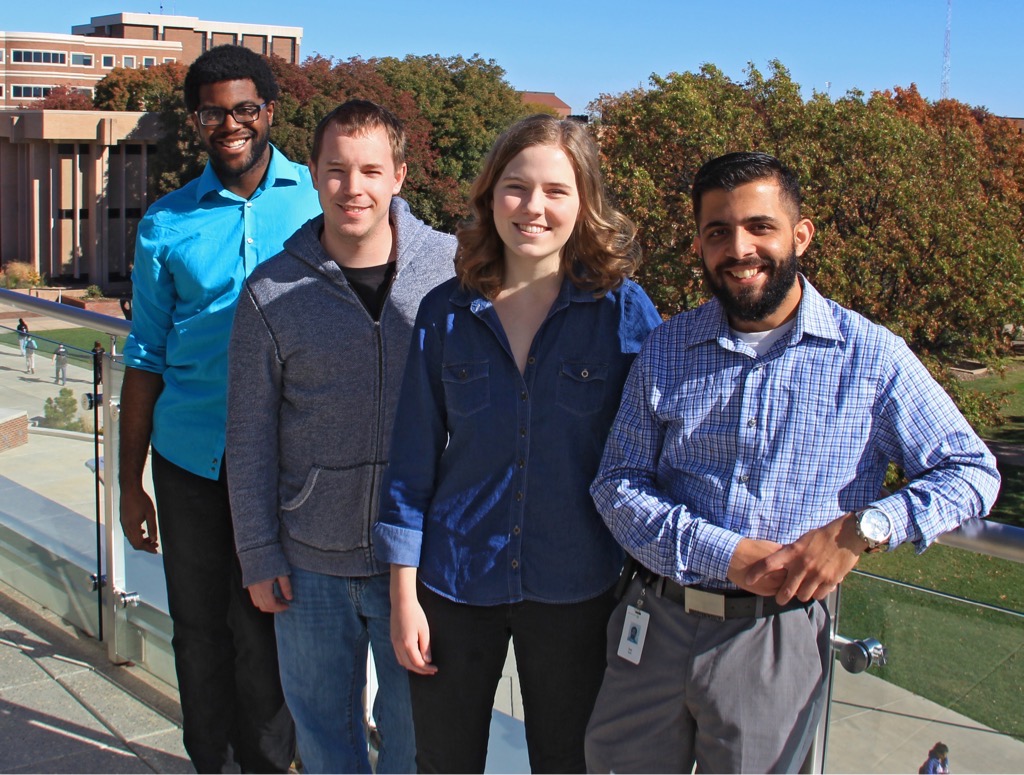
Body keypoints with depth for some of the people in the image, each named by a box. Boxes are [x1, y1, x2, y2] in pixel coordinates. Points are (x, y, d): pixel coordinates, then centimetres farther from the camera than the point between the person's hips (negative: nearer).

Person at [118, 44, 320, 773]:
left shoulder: (319, 200, 0)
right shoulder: (168, 223, 3)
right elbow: (147, 356, 8)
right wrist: (131, 481, 7)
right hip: (191, 457, 2)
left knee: (264, 628, 8)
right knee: (200, 628, 11)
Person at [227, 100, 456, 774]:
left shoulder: (451, 269, -5)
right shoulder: (272, 294, -4)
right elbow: (250, 437, 1)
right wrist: (257, 554, 1)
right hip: (309, 560, 1)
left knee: (416, 721, 12)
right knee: (322, 720, 16)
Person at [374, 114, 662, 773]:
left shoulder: (624, 310, -8)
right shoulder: (445, 313, -3)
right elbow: (414, 459, 1)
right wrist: (404, 594, 0)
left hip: (576, 588, -1)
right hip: (454, 580, 2)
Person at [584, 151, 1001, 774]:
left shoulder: (872, 357, -5)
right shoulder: (667, 350, 2)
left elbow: (972, 472, -2)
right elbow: (619, 484, -2)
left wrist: (862, 528, -19)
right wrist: (726, 555, -16)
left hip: (778, 636, -2)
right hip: (657, 623, 2)